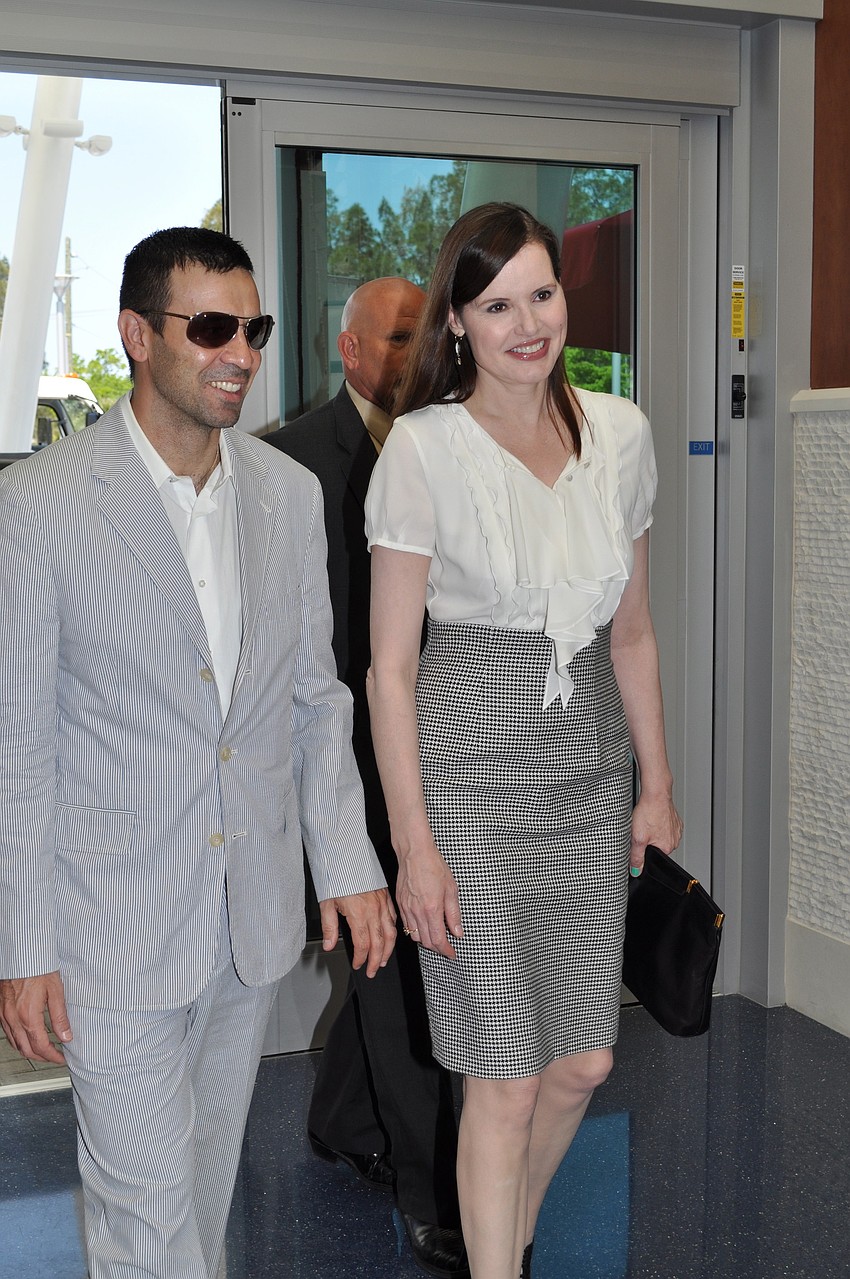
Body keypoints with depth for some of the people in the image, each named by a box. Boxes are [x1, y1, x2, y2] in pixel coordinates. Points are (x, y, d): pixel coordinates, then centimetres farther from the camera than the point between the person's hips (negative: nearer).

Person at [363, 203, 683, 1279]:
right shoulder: (424, 447, -10)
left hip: (589, 771, 5)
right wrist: (413, 846, -12)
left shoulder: (620, 432, 4)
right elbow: (389, 667, -9)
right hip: (470, 774, -5)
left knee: (584, 1060, 13)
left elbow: (631, 633, 12)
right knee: (506, 1079, 2)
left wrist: (658, 788, 12)